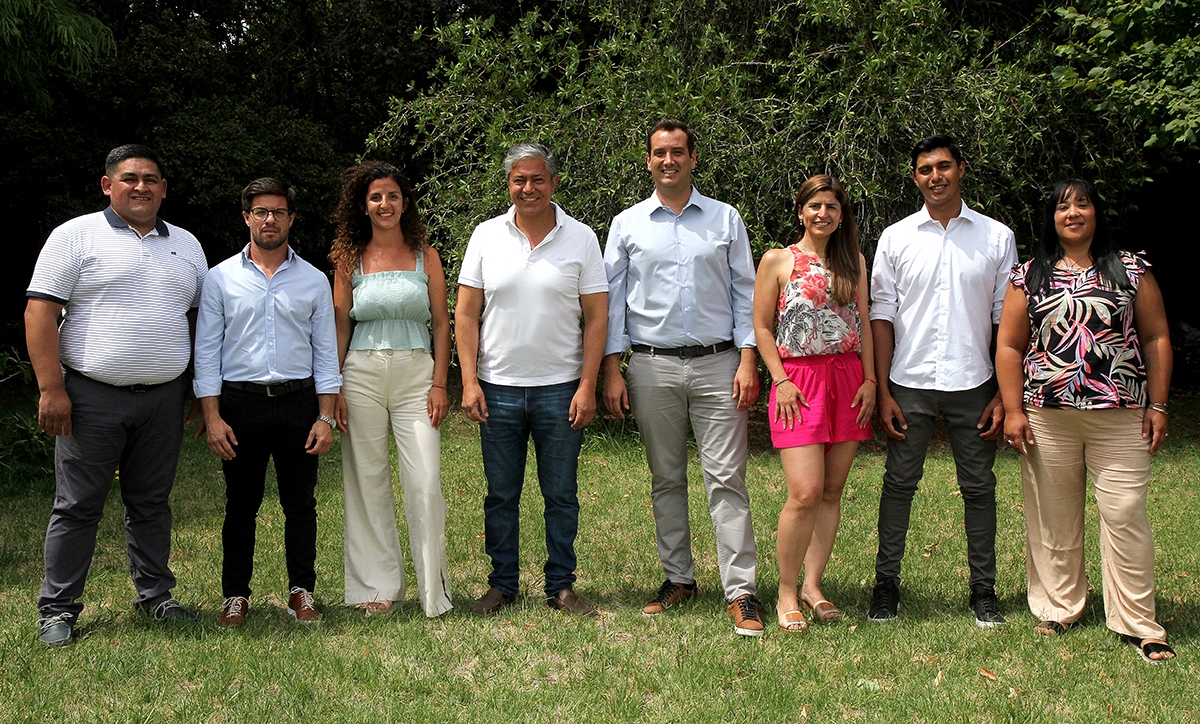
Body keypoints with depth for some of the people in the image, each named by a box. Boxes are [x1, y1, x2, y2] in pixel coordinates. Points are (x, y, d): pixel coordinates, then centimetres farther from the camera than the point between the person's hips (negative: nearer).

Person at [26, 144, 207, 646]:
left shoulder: (186, 246, 14)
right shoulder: (76, 236, -1)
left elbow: (199, 320, 19)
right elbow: (41, 312, -7)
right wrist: (50, 388, -14)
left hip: (164, 398, 4)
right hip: (92, 397, -4)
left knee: (151, 503, 12)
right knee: (77, 506, 2)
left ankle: (155, 596, 23)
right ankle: (57, 608, 11)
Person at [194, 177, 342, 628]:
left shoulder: (313, 281, 7)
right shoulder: (221, 278, 4)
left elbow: (326, 352, 6)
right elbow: (206, 351, 2)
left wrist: (326, 416, -1)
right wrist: (212, 416, -6)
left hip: (299, 403, 1)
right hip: (240, 404, -1)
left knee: (300, 505, 6)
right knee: (241, 506, 7)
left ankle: (302, 592, 17)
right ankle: (236, 596, 18)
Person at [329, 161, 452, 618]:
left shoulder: (425, 256, 7)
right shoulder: (350, 259, 8)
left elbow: (441, 323, 6)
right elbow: (340, 327, 7)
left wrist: (439, 384, -3)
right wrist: (333, 389, -1)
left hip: (416, 374, -1)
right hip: (362, 375, 1)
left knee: (425, 484, -7)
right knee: (367, 482, 4)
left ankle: (434, 590, 5)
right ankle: (377, 586, 15)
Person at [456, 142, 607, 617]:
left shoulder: (580, 238, 1)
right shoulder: (486, 236, 4)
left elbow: (595, 317, 0)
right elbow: (466, 314, 4)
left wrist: (587, 386, -7)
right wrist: (469, 381, -4)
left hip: (560, 388, -1)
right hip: (498, 387, 1)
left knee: (561, 494, 6)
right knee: (501, 494, 9)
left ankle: (561, 586, 18)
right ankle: (502, 585, 21)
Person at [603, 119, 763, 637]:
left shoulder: (725, 219, 8)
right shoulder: (627, 224, 8)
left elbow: (745, 293, 7)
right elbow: (611, 300, 8)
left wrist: (748, 361, -3)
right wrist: (611, 371, 0)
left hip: (717, 364, -1)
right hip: (653, 367, 1)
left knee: (726, 478, -5)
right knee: (666, 479, 9)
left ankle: (740, 592, -3)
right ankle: (678, 579, 20)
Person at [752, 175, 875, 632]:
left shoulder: (853, 261, 14)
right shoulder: (777, 261, 3)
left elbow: (863, 323, 15)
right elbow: (761, 327, 2)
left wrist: (869, 379, 4)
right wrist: (781, 380, -8)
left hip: (847, 380, 4)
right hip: (798, 380, -4)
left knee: (832, 492, 4)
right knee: (806, 492, -13)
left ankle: (813, 585, 15)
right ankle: (786, 592, 1)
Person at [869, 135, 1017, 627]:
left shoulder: (997, 237, 4)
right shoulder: (896, 238, 5)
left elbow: (1006, 322, 5)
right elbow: (882, 316, 4)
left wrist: (1005, 395, -1)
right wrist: (882, 392, -2)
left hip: (972, 384, 0)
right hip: (909, 383, 0)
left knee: (979, 488, 6)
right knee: (899, 484, 4)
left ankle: (983, 589, 18)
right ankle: (886, 582, 15)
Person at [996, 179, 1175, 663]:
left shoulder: (1131, 270, 8)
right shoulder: (1030, 277, 9)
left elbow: (1156, 339, 8)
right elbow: (1009, 347, 7)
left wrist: (1157, 406, 2)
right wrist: (1013, 410, -1)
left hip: (1120, 418, -1)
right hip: (1048, 418, 1)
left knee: (1125, 516, -3)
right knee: (1053, 518, 7)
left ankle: (1138, 624, 6)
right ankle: (1059, 609, 21)